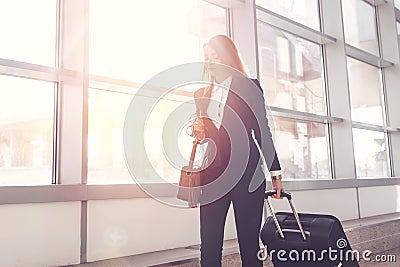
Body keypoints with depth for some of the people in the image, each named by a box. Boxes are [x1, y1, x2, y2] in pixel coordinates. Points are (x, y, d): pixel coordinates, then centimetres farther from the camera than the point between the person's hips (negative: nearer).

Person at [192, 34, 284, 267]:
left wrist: (275, 173, 3)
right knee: (209, 244, 1)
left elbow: (263, 130, 6)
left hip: (247, 173, -3)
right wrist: (198, 133, -2)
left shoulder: (250, 87, 7)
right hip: (213, 173, 3)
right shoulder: (202, 94, 17)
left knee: (249, 241, 0)